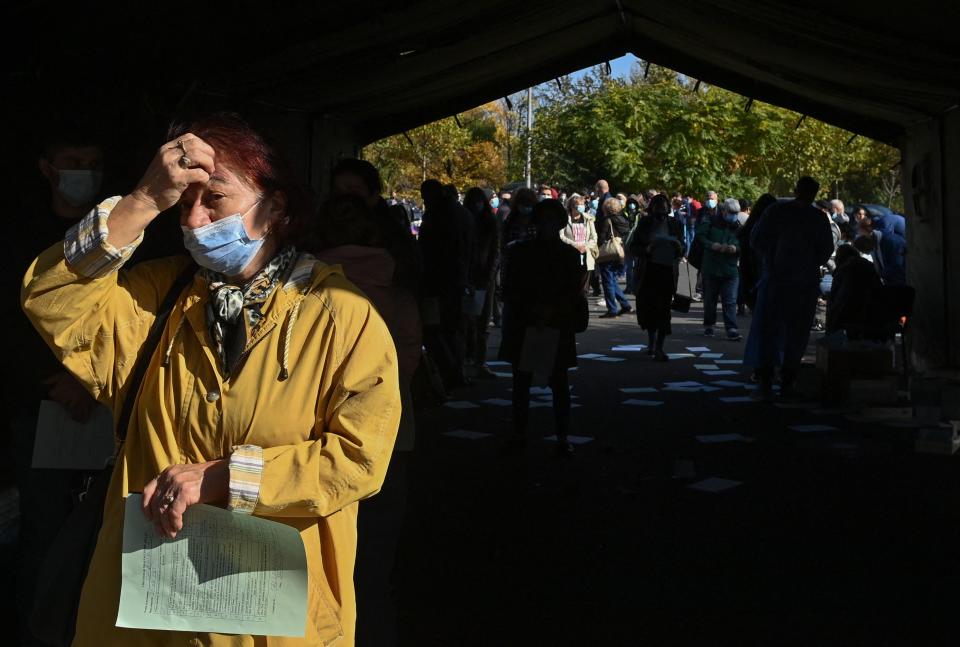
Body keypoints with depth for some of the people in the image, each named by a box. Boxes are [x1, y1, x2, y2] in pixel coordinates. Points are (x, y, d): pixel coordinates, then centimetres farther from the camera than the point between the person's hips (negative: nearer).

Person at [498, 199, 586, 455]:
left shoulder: (569, 254, 3)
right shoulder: (519, 251, 6)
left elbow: (575, 294, 1)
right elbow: (509, 290, 5)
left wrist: (551, 310, -13)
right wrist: (531, 309, -10)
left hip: (557, 328, -1)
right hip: (523, 326, 1)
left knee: (559, 383, 2)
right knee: (521, 381, 6)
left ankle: (562, 437, 8)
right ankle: (519, 433, 14)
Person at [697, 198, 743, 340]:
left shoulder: (738, 227, 4)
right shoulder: (711, 222, -1)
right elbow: (699, 236, -4)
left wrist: (736, 249, -16)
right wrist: (712, 245, -19)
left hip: (730, 270, 0)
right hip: (710, 268, 0)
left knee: (730, 301, -7)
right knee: (710, 299, 11)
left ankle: (732, 329, -10)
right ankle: (709, 325, 28)